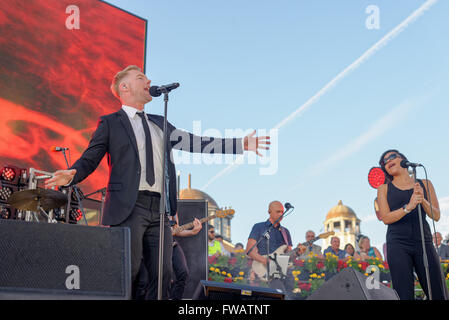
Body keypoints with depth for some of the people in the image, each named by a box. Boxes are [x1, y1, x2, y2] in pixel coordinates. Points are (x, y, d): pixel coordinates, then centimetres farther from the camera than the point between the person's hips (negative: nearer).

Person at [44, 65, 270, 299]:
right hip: (128, 207, -5)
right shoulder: (110, 123, 7)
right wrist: (71, 174, -21)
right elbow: (89, 159, 3)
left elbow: (192, 142, 15)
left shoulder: (159, 124, 22)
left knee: (163, 273, 3)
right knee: (127, 273, -6)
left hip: (159, 209, 5)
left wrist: (241, 144, 9)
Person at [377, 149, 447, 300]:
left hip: (424, 242, 1)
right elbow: (386, 218, -2)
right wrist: (408, 207, -17)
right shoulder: (384, 189, 11)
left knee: (439, 294, -2)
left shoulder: (425, 184, 14)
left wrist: (423, 200, -12)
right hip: (398, 245, -1)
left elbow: (436, 216, 7)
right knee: (404, 295, -7)